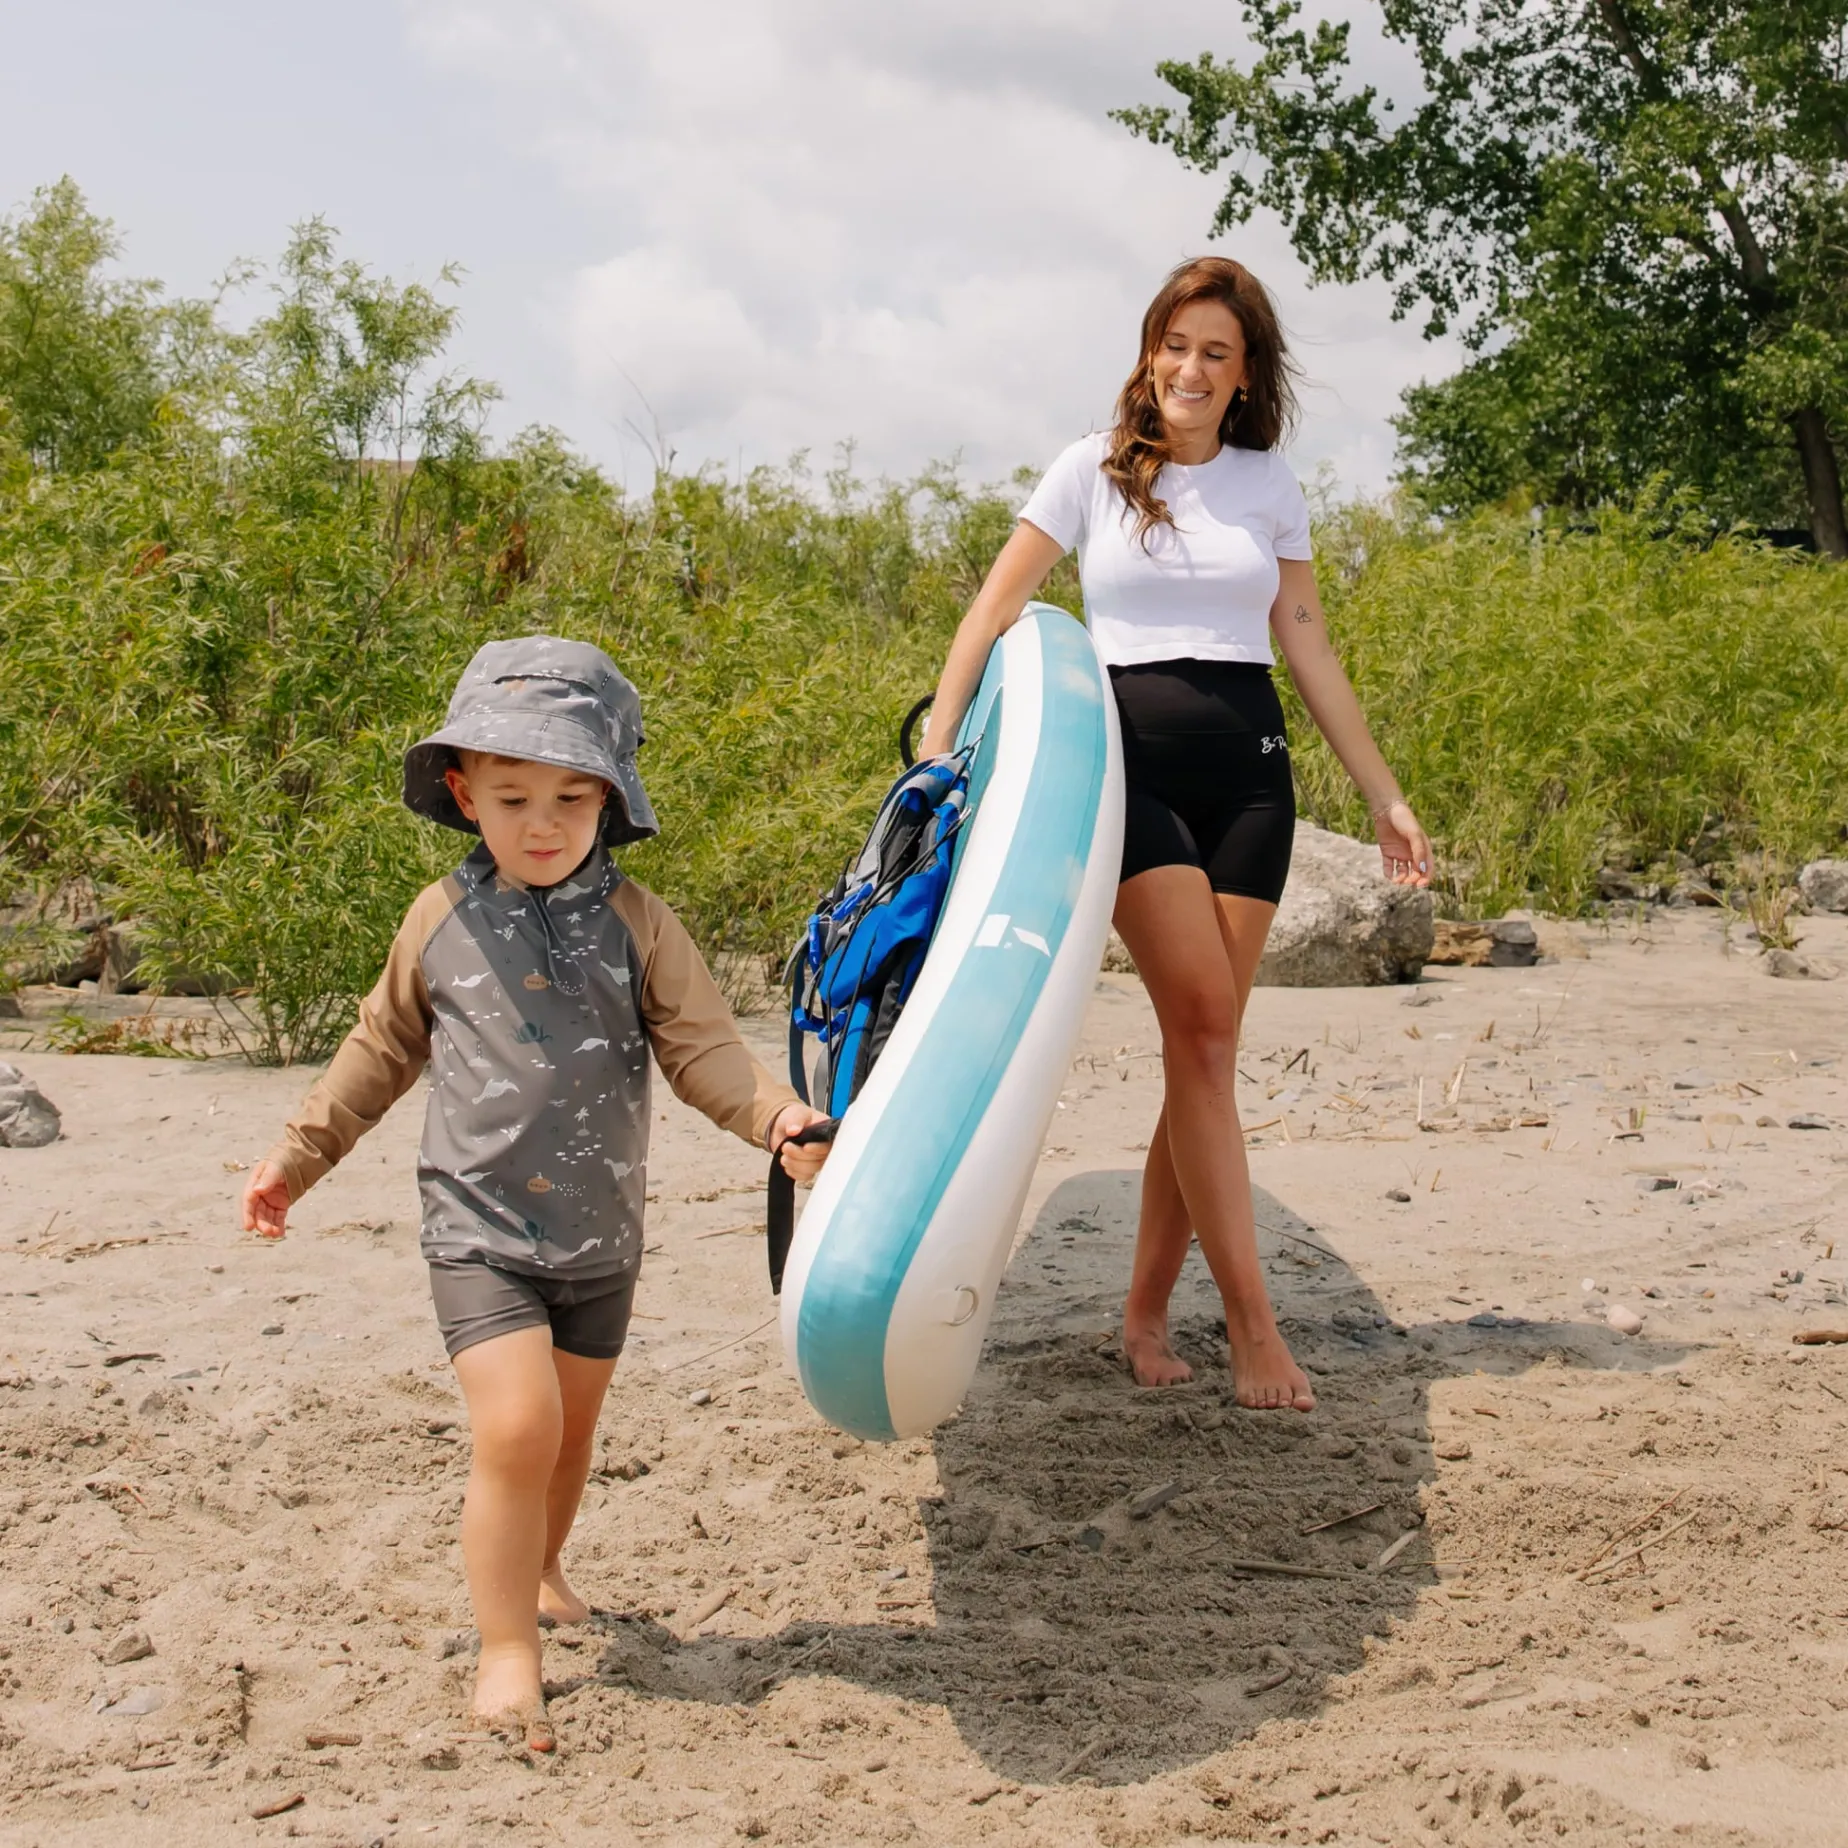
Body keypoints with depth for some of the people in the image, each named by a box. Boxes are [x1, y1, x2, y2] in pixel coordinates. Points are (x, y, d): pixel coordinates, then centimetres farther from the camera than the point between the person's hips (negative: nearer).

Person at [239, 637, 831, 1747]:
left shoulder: (633, 920, -3)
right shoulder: (444, 922, -1)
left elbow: (700, 1043, -6)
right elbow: (383, 1050, 12)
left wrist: (775, 1116, -24)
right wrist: (299, 1155, 14)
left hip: (601, 1232, 2)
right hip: (480, 1228, -2)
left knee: (572, 1430, 17)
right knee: (517, 1427, -17)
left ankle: (540, 1570, 46)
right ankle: (507, 1648, -4)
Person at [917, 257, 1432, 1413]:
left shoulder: (1270, 484, 12)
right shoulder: (1094, 470, 4)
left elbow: (1308, 645, 15)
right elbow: (998, 609, 2)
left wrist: (1385, 796, 14)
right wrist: (937, 752, -7)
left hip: (1249, 764, 3)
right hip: (1135, 761, -3)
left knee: (1207, 1041, -1)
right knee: (1202, 1022, -14)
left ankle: (1148, 1307, 9)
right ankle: (1251, 1318, -12)